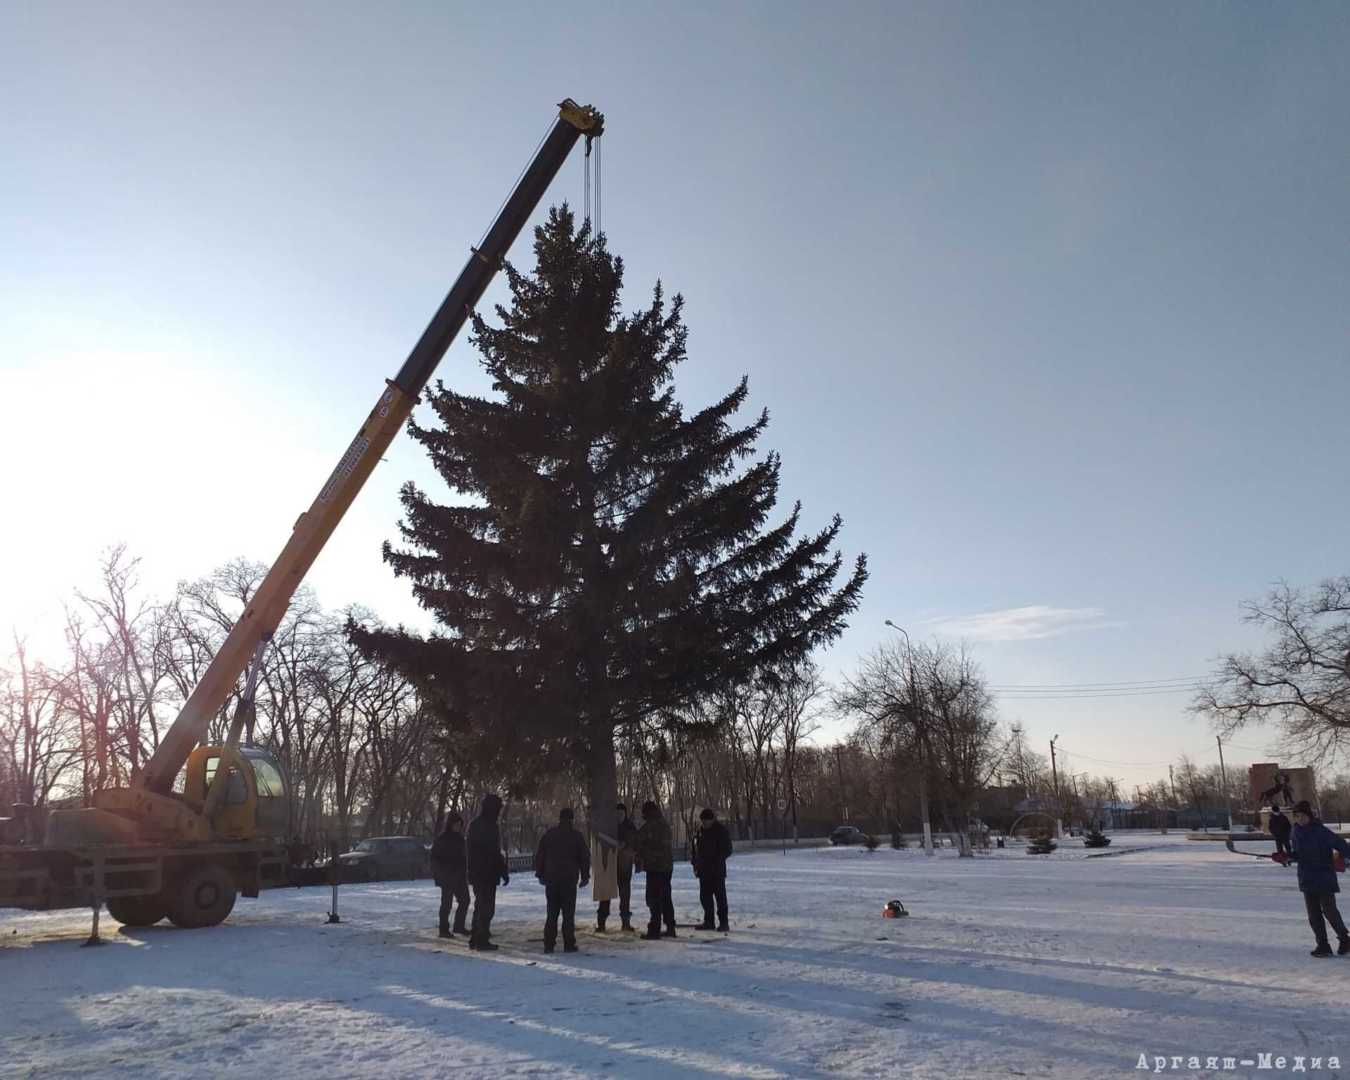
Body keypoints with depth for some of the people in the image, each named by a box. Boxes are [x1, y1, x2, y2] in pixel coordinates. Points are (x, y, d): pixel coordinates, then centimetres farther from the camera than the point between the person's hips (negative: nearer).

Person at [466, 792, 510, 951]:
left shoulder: (474, 825, 12)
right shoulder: (490, 827, -17)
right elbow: (495, 853, -18)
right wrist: (504, 872, -12)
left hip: (475, 873, 9)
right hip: (487, 874, -9)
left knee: (480, 906, 18)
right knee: (487, 907, -2)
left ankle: (475, 939, 22)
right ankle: (482, 941, 0)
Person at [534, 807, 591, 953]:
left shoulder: (548, 834, 5)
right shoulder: (576, 836, -2)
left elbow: (539, 856, 8)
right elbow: (585, 857, 0)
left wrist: (540, 874, 15)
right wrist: (585, 876, 9)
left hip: (551, 879, 3)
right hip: (569, 880, -3)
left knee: (552, 913, 10)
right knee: (568, 914, 3)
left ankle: (548, 944, 7)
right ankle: (569, 944, 2)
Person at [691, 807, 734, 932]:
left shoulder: (721, 830, -8)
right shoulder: (700, 830, 9)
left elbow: (727, 850, -8)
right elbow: (695, 848, 16)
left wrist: (716, 860, -17)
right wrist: (695, 863, 7)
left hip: (717, 871, -6)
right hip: (703, 870, 6)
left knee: (720, 897, -4)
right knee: (705, 897, 10)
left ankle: (723, 923, 1)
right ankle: (708, 921, 19)